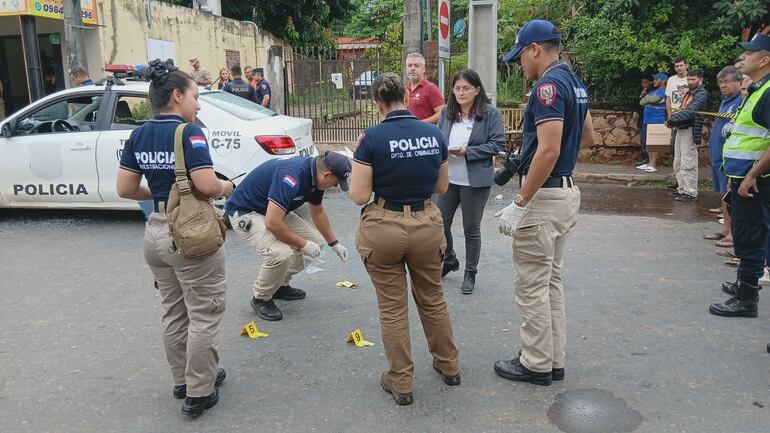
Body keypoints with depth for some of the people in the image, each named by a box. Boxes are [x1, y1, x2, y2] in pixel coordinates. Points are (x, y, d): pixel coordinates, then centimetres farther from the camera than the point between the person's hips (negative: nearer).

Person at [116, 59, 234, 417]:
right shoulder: (188, 131, -16)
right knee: (204, 315, 5)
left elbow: (125, 189, 6)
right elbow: (207, 186, -24)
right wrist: (227, 187, -4)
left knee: (173, 313, 19)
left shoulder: (139, 135, 5)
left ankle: (183, 380, 34)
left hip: (156, 232, 8)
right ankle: (199, 393, 14)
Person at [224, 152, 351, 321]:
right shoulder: (292, 176, -34)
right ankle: (261, 298, -2)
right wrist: (303, 244, -23)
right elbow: (272, 223, -37)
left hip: (273, 211, 9)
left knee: (315, 240, 3)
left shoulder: (314, 174, -4)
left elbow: (318, 211, 15)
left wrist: (334, 243, 21)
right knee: (281, 253, -30)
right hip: (244, 212, -9)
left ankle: (280, 286, 19)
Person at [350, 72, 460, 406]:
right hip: (427, 226, 4)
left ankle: (401, 384, 23)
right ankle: (449, 366, 40)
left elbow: (359, 196, -13)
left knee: (393, 308, 11)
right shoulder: (434, 134, 0)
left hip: (385, 229, -4)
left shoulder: (372, 138, -13)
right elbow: (442, 187, 9)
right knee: (432, 299, 23)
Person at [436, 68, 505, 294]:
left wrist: (467, 152, -19)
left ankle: (470, 274, 26)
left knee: (471, 229, 8)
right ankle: (449, 261, 37)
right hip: (448, 178, 4)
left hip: (475, 180, -4)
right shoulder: (447, 113, 6)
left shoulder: (490, 113, -7)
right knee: (440, 223, 9)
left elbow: (498, 144, -10)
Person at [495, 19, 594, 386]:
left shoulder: (549, 85, -18)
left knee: (532, 286, 2)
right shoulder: (573, 82, 13)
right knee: (551, 281, 17)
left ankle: (536, 364, 14)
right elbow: (587, 136, 24)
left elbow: (548, 150, -26)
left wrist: (519, 204, -23)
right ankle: (553, 360, 26)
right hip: (566, 191, 10)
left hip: (544, 195, -10)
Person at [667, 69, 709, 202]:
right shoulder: (690, 92, 18)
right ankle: (682, 189, 22)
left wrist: (672, 119, -25)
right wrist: (673, 121, 1)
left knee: (688, 163, -9)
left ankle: (690, 193, -5)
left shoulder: (701, 93, -10)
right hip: (681, 130, 9)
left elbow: (690, 111, -24)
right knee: (678, 163, 13)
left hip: (690, 131, -9)